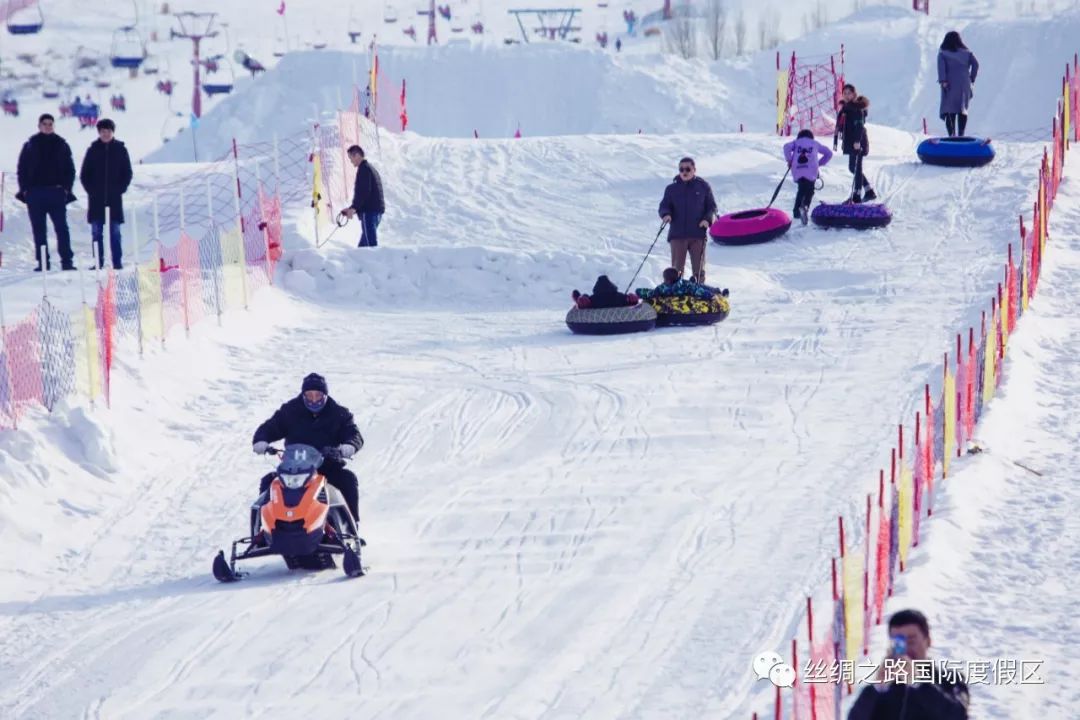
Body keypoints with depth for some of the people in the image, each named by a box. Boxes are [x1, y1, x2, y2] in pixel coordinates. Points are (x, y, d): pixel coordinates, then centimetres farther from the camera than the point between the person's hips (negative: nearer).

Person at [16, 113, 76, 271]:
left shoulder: (61, 145, 9)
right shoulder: (30, 145, 9)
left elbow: (70, 169, 10)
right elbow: (22, 168, 9)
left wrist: (66, 187, -2)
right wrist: (24, 189, -2)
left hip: (56, 192, -1)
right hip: (35, 192, 1)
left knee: (61, 227, -7)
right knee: (39, 230, 2)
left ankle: (67, 260, -8)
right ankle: (43, 262, 6)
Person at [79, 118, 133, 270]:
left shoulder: (120, 150, 5)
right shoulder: (93, 150, 5)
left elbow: (127, 173, 8)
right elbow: (84, 174, 8)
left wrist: (120, 189, -4)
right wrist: (91, 190, -4)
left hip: (114, 198, -1)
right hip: (96, 199, 1)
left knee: (115, 231, 0)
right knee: (96, 231, 0)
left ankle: (117, 262, 1)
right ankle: (98, 262, 3)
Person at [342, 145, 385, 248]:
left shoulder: (364, 169, -9)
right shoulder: (370, 168, 23)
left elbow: (363, 191, -19)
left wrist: (353, 208, -18)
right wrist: (353, 208, 23)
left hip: (369, 211, -10)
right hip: (377, 210, 10)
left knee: (369, 242, -14)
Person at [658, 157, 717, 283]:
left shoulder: (703, 186, 7)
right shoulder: (672, 189, 9)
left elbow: (712, 206, 10)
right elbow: (664, 206, 9)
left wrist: (708, 219, -10)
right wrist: (666, 214, -14)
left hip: (698, 234, 0)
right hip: (677, 234, 0)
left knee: (698, 268, 3)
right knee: (677, 268, -4)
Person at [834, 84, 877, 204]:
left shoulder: (857, 109, -10)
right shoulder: (845, 108, 15)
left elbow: (860, 125, -19)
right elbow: (839, 126, 19)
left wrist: (857, 141, -27)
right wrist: (835, 141, 19)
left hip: (858, 142, -9)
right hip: (850, 142, 9)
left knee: (856, 167, -7)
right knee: (853, 167, 13)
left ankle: (857, 195, -4)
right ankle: (869, 191, 21)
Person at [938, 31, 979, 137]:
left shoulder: (942, 53, 3)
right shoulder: (966, 52, 9)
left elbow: (941, 67, -11)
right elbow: (975, 64, 0)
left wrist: (943, 81, -18)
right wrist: (971, 79, 7)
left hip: (950, 85, -2)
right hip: (964, 84, 2)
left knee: (949, 110, -3)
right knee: (963, 109, 9)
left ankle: (951, 134, -18)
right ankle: (961, 134, 2)